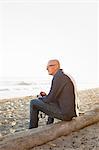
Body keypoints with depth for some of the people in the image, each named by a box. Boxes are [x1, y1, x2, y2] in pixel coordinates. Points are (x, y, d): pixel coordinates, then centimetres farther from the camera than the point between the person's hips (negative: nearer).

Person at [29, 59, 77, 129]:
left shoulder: (59, 76, -14)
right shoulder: (62, 76, 16)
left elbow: (51, 98, -16)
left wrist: (41, 98, 4)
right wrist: (46, 96, 12)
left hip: (64, 112, -10)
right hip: (69, 111, 10)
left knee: (33, 103, -2)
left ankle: (33, 129, 12)